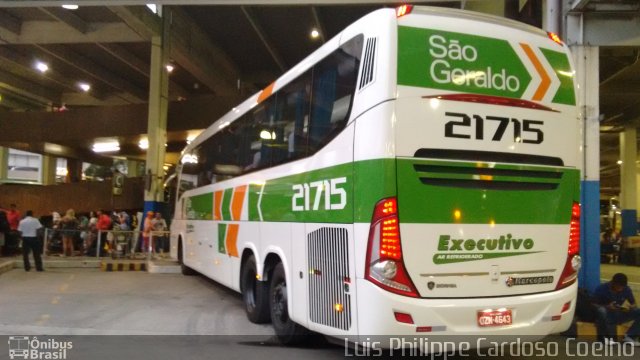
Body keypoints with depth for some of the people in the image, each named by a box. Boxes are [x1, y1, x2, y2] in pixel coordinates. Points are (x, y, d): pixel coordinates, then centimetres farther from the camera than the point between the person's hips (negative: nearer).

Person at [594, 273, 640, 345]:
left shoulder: (626, 290, -5)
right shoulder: (602, 289, -15)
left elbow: (634, 304, 2)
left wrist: (629, 307, -23)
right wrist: (607, 307, -31)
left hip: (618, 315, 3)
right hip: (606, 315, -3)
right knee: (601, 310, -39)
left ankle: (629, 336, -10)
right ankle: (609, 337, -22)